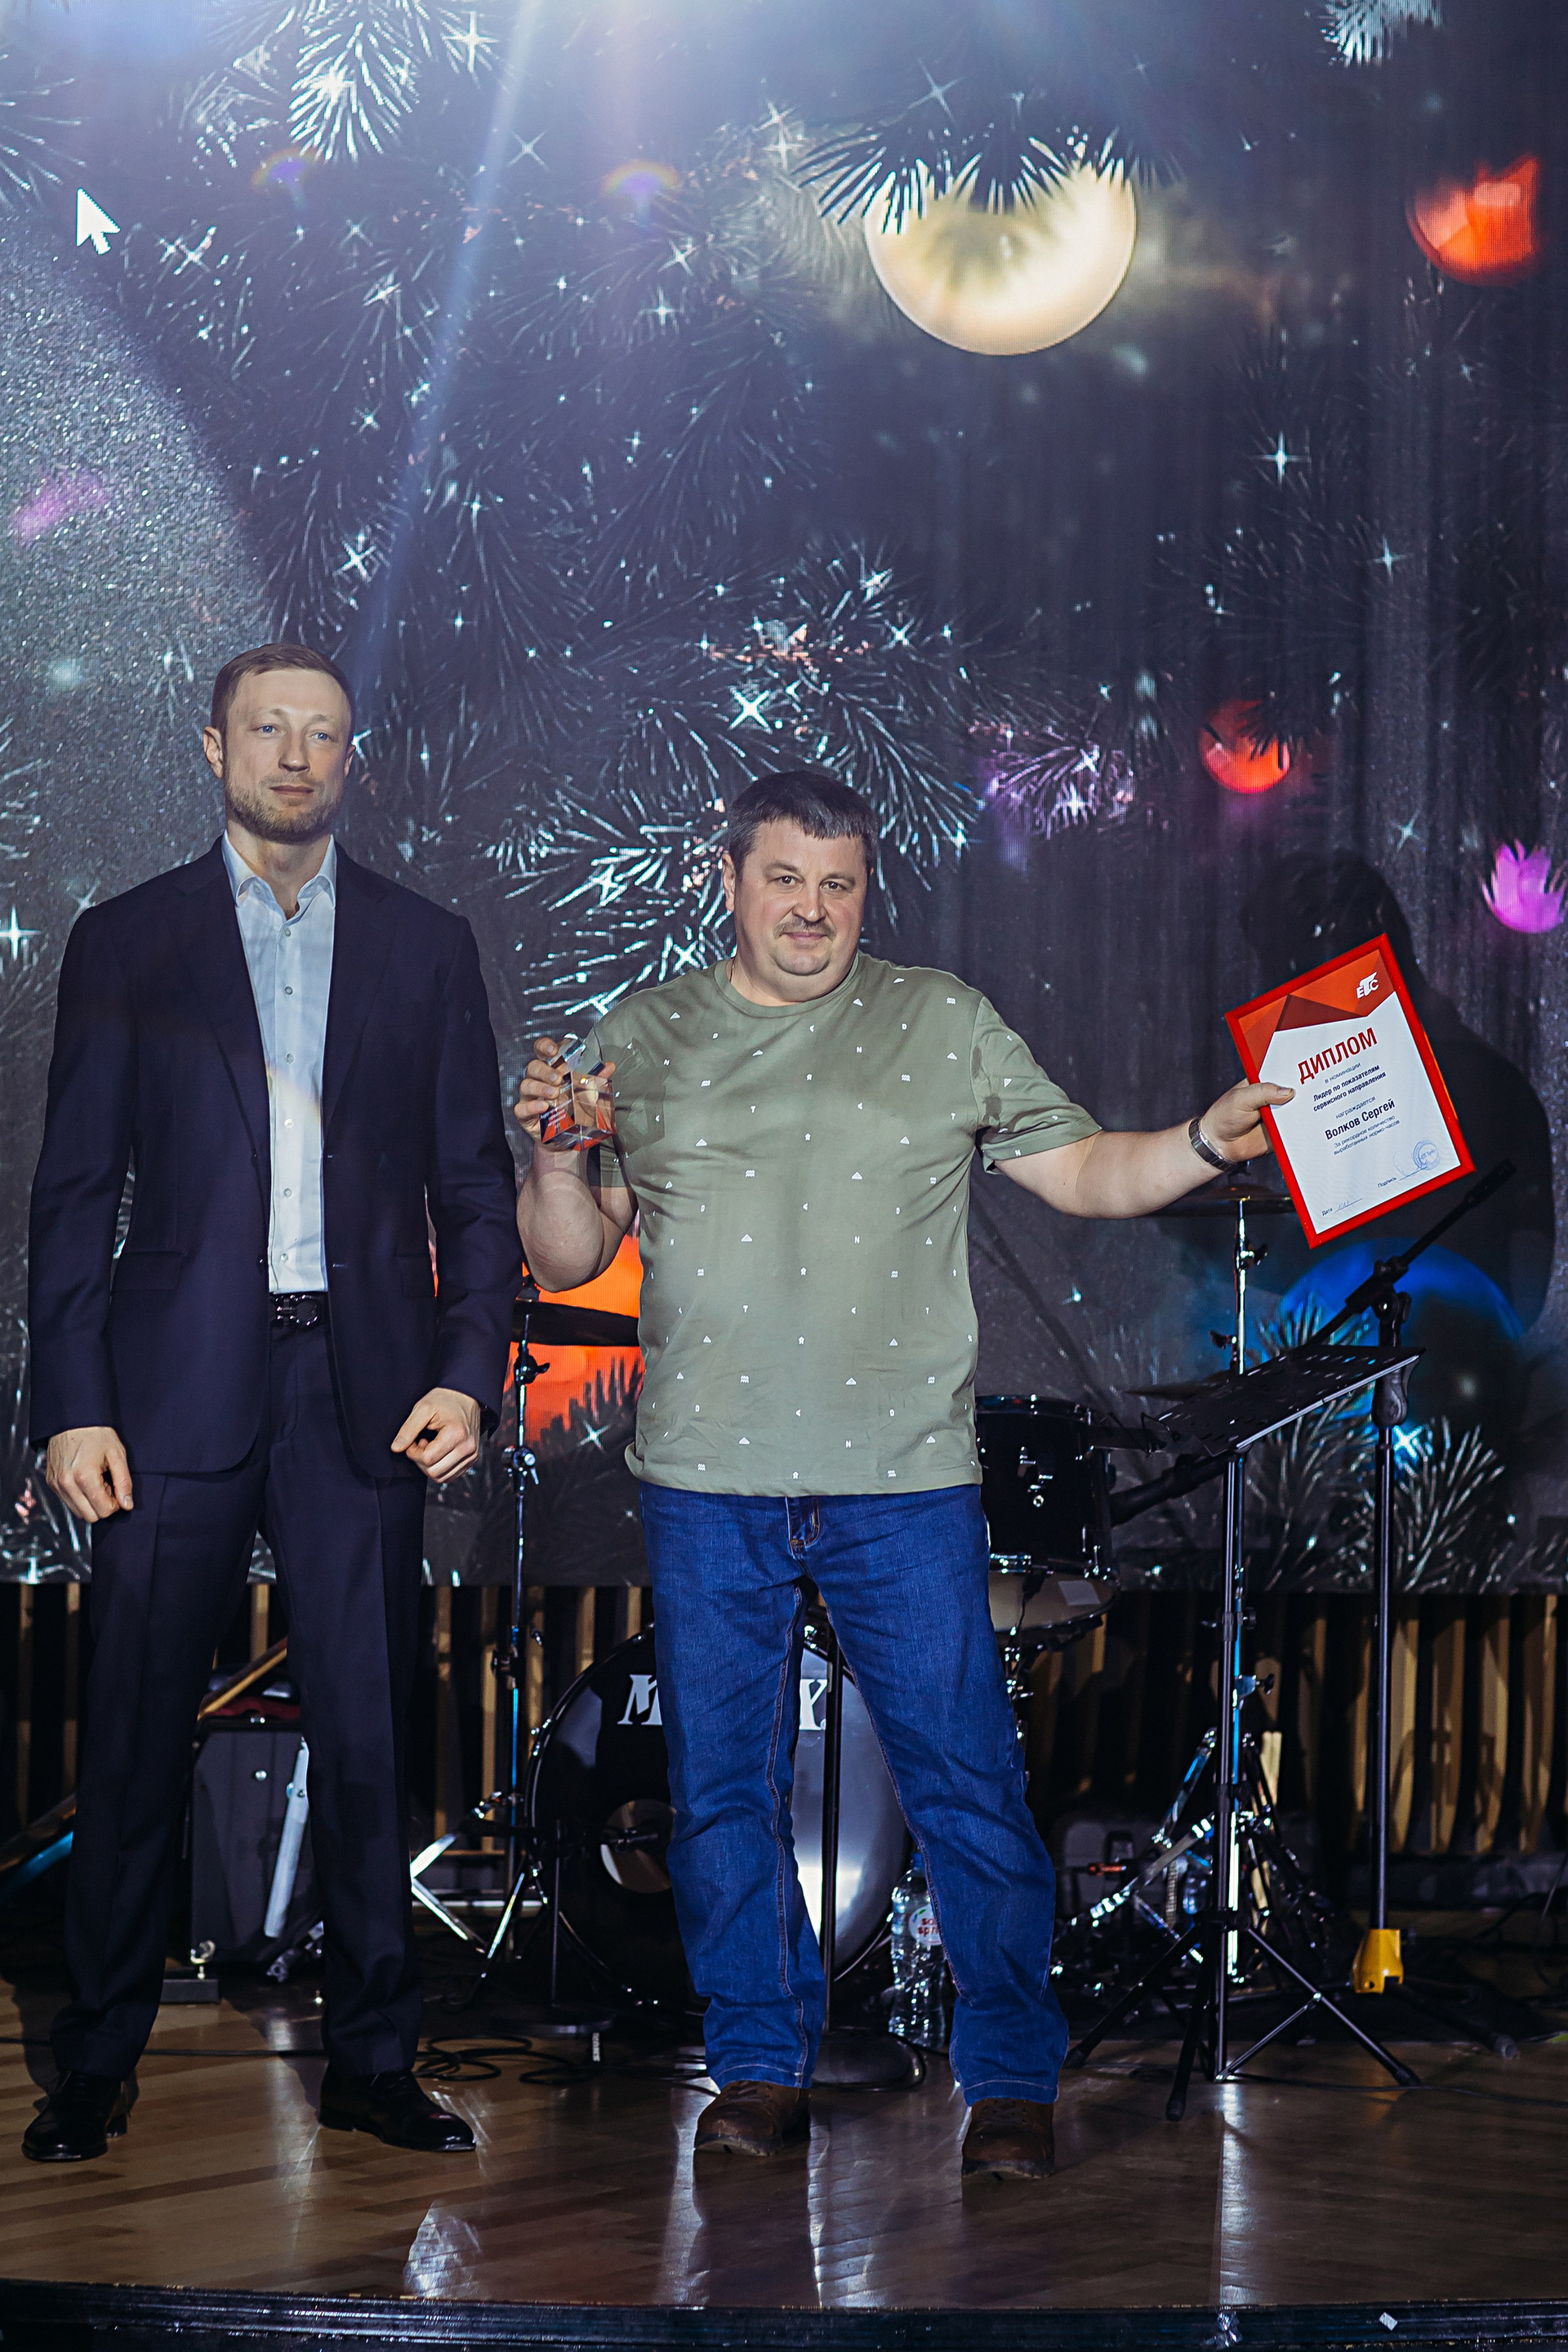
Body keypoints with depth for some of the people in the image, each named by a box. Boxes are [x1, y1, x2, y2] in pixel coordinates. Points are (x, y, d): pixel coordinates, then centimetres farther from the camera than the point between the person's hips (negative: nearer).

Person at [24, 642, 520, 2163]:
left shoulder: (424, 946, 11)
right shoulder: (126, 942, 8)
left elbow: (475, 1184, 10)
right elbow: (74, 1191, 4)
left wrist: (469, 1372, -3)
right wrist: (71, 1404, -5)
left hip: (361, 1392, 1)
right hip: (180, 1383, -1)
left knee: (365, 1738, 4)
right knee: (135, 1744, 1)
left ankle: (372, 2063, 14)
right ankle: (97, 2068, 12)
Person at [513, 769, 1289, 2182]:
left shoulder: (944, 1026, 8)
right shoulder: (644, 1041, 10)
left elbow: (1083, 1173, 8)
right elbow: (568, 1261, 11)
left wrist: (1209, 1143, -9)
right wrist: (555, 1156, -8)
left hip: (905, 1479, -1)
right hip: (708, 1481, 2)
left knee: (968, 1785, -2)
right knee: (725, 1790, 7)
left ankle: (1013, 2080, 10)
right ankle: (762, 2068, 22)